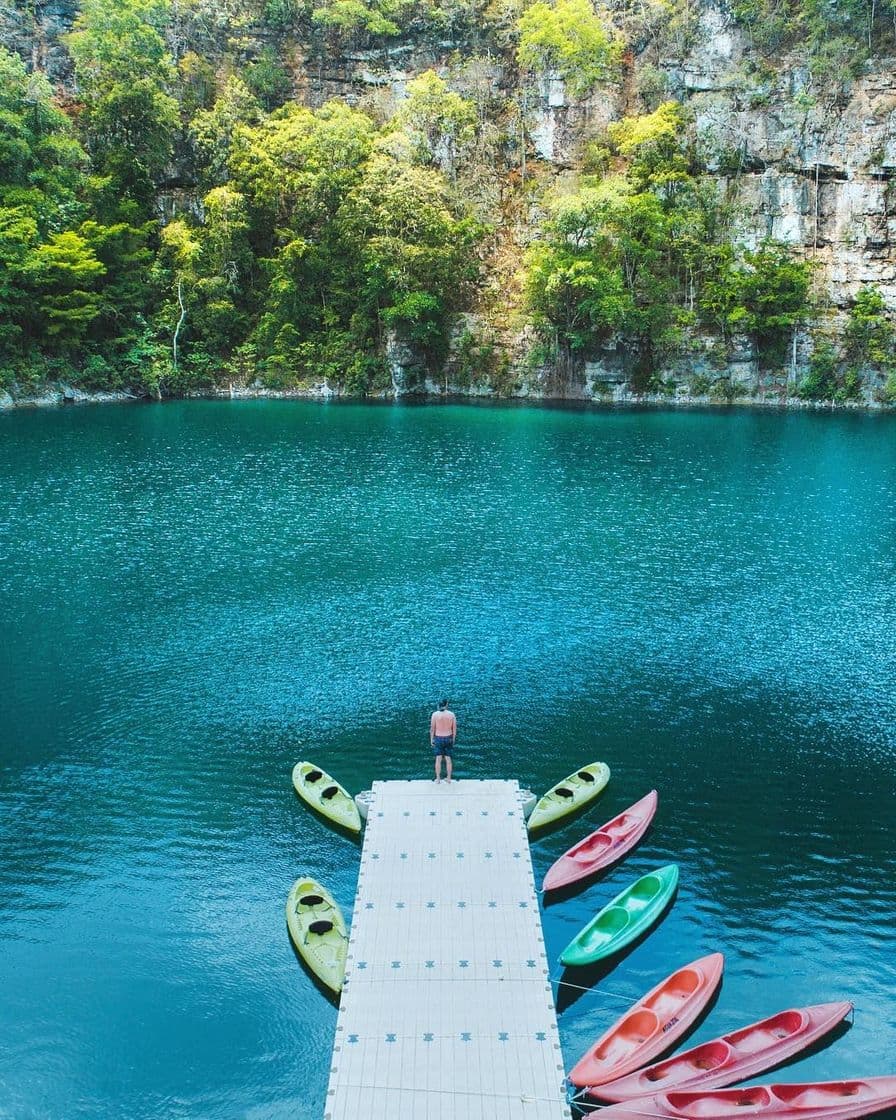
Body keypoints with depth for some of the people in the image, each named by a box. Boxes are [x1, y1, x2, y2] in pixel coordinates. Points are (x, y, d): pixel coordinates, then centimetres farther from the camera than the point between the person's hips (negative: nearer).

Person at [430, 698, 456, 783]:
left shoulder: (435, 714, -10)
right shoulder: (452, 714, -6)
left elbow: (432, 729, -6)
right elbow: (454, 729, -1)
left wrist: (431, 740, 4)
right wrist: (453, 740, 11)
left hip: (438, 738, -1)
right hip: (448, 738, 1)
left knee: (438, 759, 8)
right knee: (448, 759, 11)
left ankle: (438, 779, 16)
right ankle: (449, 779, 18)